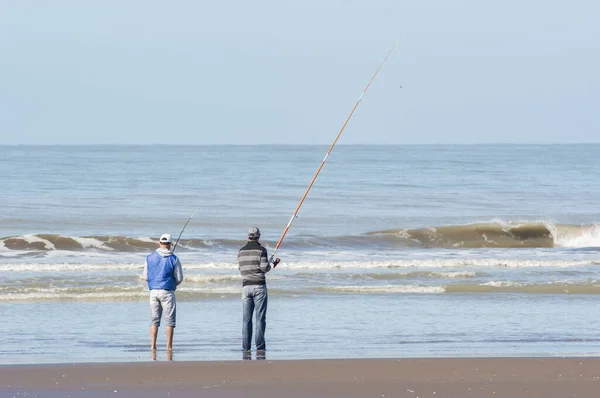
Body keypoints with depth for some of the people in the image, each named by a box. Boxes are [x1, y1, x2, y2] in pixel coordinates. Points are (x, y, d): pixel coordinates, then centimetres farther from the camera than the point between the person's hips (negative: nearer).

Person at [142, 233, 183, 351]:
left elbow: (146, 276, 8)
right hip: (167, 292, -3)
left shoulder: (150, 258, 3)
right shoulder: (174, 259, -5)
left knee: (154, 320, 8)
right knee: (169, 320, 3)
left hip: (153, 291, 3)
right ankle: (169, 346, 1)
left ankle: (153, 345, 4)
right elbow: (179, 278, -1)